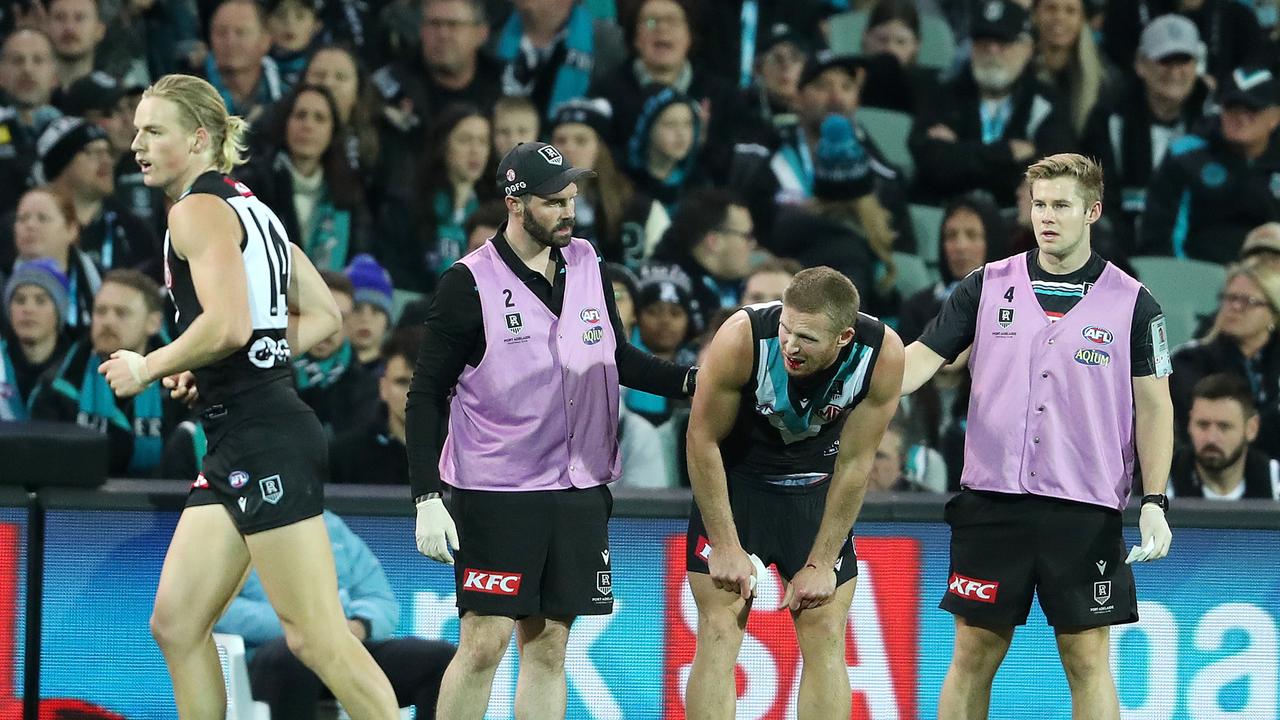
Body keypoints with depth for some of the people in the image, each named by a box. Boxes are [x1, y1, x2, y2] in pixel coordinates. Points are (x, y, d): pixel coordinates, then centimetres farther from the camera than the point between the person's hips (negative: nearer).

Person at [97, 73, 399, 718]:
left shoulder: (200, 208, -9)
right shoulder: (249, 208, 19)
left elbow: (227, 325, -24)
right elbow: (324, 316, 21)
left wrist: (148, 368, -9)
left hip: (263, 440, -10)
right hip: (234, 447, 10)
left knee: (316, 638, -11)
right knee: (175, 623, 9)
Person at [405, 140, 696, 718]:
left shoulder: (587, 266, 7)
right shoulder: (469, 284, -9)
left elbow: (620, 360, 19)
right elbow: (426, 394, -6)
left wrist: (693, 380, 2)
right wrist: (427, 499, -12)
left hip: (579, 491, 5)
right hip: (495, 492, -5)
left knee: (548, 645, 7)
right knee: (485, 642, -8)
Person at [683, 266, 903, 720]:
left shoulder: (883, 355, -26)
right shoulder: (742, 338, -31)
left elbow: (854, 464, -14)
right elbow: (703, 438, -18)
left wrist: (821, 564, -11)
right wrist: (726, 546, -16)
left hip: (816, 487, 2)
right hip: (736, 478, -2)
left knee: (826, 640, -2)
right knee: (719, 635, -7)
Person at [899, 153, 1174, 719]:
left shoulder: (1132, 303, 2)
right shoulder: (987, 286, 6)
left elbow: (1154, 407, 3)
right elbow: (923, 357, 5)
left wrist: (1154, 503, -5)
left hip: (1086, 509, -1)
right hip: (992, 502, 1)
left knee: (1088, 659, 0)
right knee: (973, 655, 5)